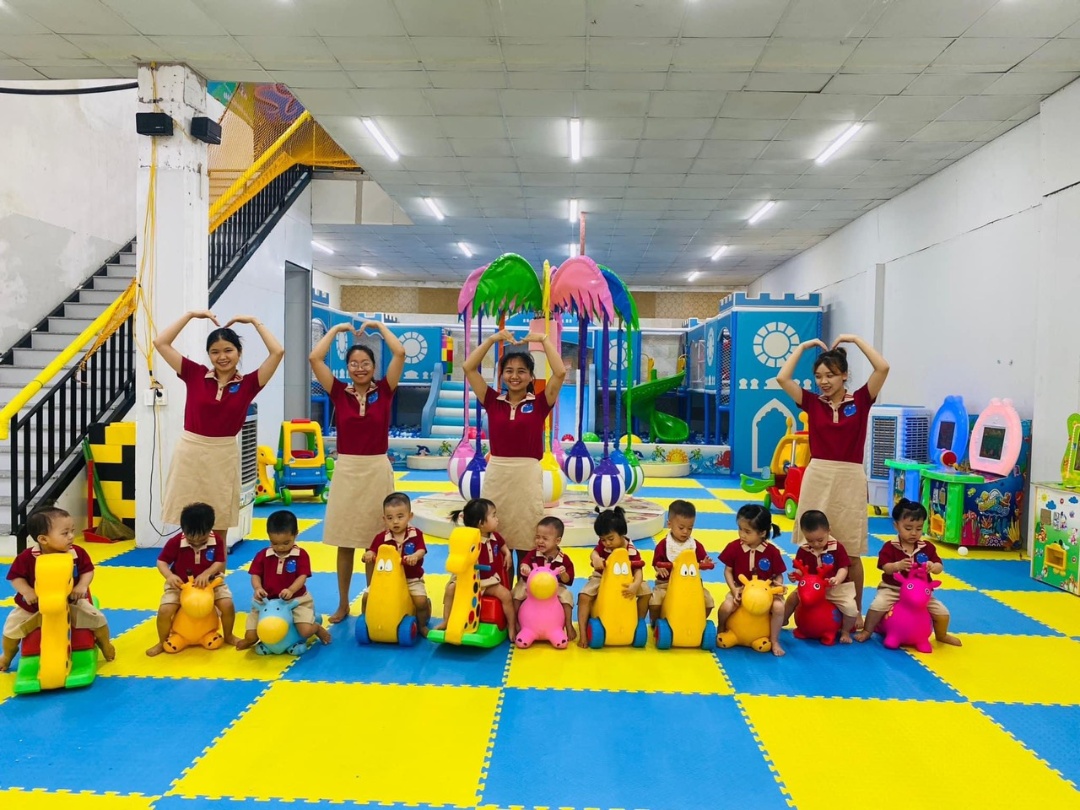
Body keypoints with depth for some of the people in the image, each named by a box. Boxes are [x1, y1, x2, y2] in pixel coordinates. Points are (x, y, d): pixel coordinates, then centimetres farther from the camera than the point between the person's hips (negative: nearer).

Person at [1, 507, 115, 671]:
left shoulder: (77, 553, -15)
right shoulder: (28, 557, -20)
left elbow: (88, 570, -6)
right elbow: (16, 576, -13)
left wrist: (82, 586, -24)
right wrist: (27, 591, -28)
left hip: (71, 602, 1)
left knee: (98, 618, -9)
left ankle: (104, 644, 24)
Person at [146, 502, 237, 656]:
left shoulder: (217, 540, -14)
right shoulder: (175, 541, -17)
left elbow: (220, 563, -15)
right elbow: (161, 562, -11)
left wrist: (206, 574, -34)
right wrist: (170, 576, -31)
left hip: (210, 582, 0)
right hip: (180, 585, 0)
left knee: (228, 605, -19)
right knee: (164, 610, -20)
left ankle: (228, 636, 9)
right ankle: (162, 642, 9)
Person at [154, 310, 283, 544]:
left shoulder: (248, 384, 0)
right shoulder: (195, 375, 3)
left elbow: (277, 352, -8)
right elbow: (160, 343, 3)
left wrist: (254, 321, 0)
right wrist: (191, 315, 3)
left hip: (224, 457, 0)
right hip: (190, 454, 1)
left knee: (219, 530, 9)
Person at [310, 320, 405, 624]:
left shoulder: (384, 391, 1)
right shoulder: (339, 393, 2)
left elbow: (399, 353, -7)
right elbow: (315, 358, -5)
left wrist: (379, 326, 4)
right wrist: (337, 329, 5)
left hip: (377, 470, -1)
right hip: (346, 470, 1)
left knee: (375, 543, 7)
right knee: (345, 542, 8)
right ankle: (343, 603, 21)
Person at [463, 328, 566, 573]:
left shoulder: (539, 403, 2)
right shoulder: (493, 401, 6)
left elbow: (560, 372, -9)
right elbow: (468, 368, 3)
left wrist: (543, 339, -4)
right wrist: (493, 339, 1)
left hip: (527, 474, -2)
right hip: (496, 472, 2)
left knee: (525, 543, 6)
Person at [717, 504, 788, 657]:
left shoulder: (772, 552, -11)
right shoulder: (734, 547, -11)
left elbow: (778, 576, -1)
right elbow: (728, 571, -3)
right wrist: (734, 590, -16)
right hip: (740, 590, 0)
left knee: (779, 607, -28)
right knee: (726, 607, -27)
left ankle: (774, 641, -3)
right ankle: (721, 630, 8)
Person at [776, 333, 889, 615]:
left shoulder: (860, 400, 0)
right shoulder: (812, 403, 4)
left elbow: (883, 368, -11)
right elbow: (783, 378, -3)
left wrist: (856, 339, -4)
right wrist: (803, 346, 2)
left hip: (850, 479, -2)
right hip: (817, 477, 2)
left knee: (851, 553, 6)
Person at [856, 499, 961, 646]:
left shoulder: (927, 547, 1)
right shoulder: (890, 547, -8)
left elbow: (940, 567, -4)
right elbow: (885, 568, -18)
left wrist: (933, 567, -29)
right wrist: (897, 565, -40)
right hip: (892, 589, -3)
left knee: (942, 612, -4)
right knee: (878, 605, -28)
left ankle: (941, 635, 29)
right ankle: (867, 631, -1)